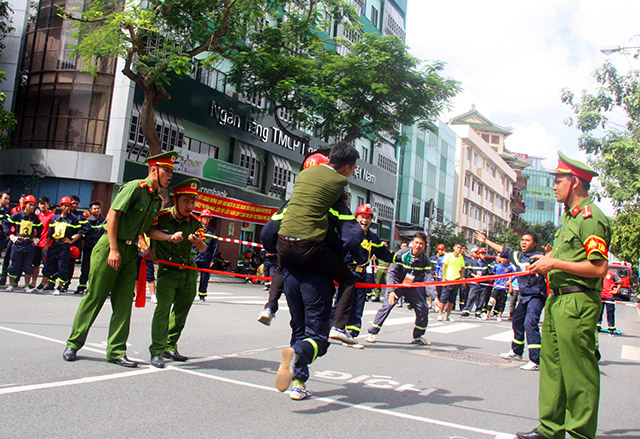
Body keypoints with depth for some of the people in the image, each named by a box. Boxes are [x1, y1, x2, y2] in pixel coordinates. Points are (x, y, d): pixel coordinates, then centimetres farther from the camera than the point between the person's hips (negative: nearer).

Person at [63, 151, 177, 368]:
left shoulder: (157, 199, 11)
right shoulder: (135, 187, -12)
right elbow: (112, 215, -17)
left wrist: (145, 248, 5)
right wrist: (114, 250, -21)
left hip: (130, 252, 7)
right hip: (110, 246, -7)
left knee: (124, 302, 4)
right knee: (94, 297, 2)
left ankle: (116, 352, 10)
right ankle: (73, 344, 17)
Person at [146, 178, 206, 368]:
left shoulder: (195, 222, -4)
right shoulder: (162, 216, -13)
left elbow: (202, 249, -8)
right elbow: (148, 231, -29)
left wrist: (198, 241, -30)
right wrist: (169, 237, -39)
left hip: (189, 272, 4)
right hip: (167, 271, -4)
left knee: (181, 311, 10)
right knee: (163, 308, -16)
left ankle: (170, 347, 25)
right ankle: (157, 351, -7)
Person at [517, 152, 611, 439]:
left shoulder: (591, 218, -13)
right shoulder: (570, 216, 18)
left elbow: (599, 268, -20)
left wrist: (555, 263, -17)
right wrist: (548, 260, 13)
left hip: (577, 302, -10)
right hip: (557, 298, 10)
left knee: (578, 372, -3)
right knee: (552, 364, 14)